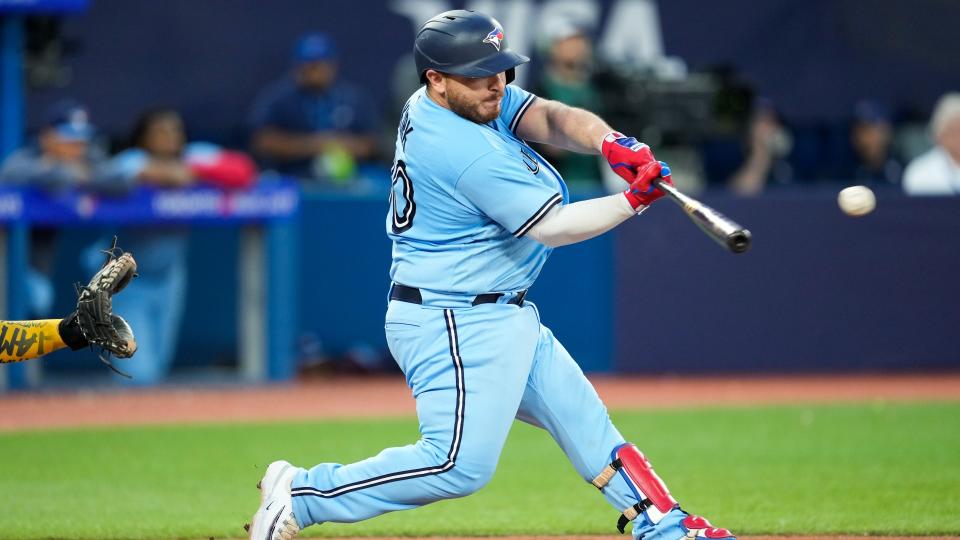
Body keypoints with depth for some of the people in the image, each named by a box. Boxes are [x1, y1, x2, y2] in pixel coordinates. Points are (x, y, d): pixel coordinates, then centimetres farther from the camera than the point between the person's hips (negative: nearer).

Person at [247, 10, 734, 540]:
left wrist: (607, 141, -23)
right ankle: (301, 494, -8)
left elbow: (550, 118, -3)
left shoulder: (474, 101, 4)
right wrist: (634, 200, -13)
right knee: (460, 464, -15)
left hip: (500, 318, 11)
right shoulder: (469, 152, -24)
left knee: (583, 417, 15)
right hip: (456, 326, -11)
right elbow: (553, 228, -19)